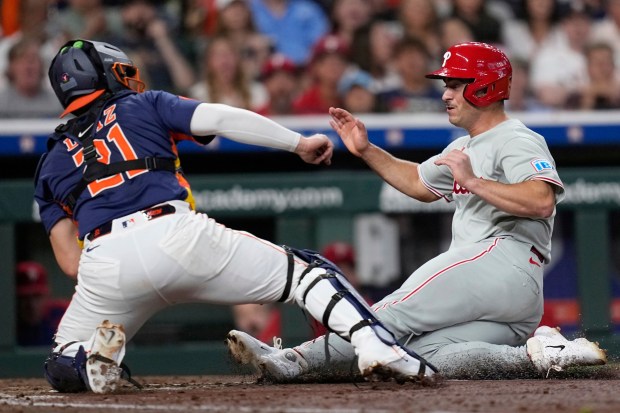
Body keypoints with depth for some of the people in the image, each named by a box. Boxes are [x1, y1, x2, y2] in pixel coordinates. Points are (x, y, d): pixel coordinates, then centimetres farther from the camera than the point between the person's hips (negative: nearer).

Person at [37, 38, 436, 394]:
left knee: (64, 366, 23)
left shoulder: (52, 163, 28)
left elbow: (70, 261, 18)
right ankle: (377, 345, -14)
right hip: (177, 234, -2)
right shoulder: (145, 105, 22)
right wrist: (298, 143, 6)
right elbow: (220, 118, 4)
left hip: (103, 263, 2)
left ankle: (94, 358, -13)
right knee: (305, 270, 11)